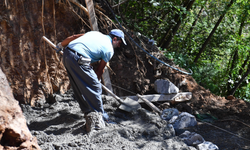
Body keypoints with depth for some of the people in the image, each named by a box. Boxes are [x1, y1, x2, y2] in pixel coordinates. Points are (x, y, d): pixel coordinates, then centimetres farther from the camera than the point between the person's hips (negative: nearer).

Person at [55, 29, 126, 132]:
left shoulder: (95, 33, 23)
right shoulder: (109, 50, 6)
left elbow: (73, 37, 24)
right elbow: (100, 69, 13)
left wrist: (60, 45, 37)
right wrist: (97, 80, 31)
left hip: (66, 54, 9)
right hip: (78, 60, -8)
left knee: (79, 89, 16)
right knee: (94, 88, 2)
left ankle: (88, 114, 25)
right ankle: (97, 117, 6)